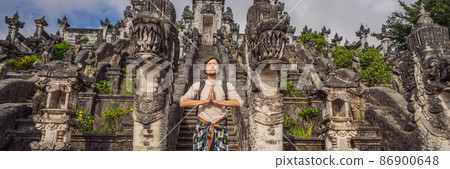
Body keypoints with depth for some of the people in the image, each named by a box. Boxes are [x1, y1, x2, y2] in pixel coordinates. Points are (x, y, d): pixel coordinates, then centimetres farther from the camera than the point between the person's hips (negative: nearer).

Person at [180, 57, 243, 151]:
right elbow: (183, 102, -7)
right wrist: (205, 101, -15)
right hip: (202, 128, 0)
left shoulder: (227, 86, 6)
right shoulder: (197, 86, 5)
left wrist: (216, 101, -15)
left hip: (220, 128, 0)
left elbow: (238, 102, -9)